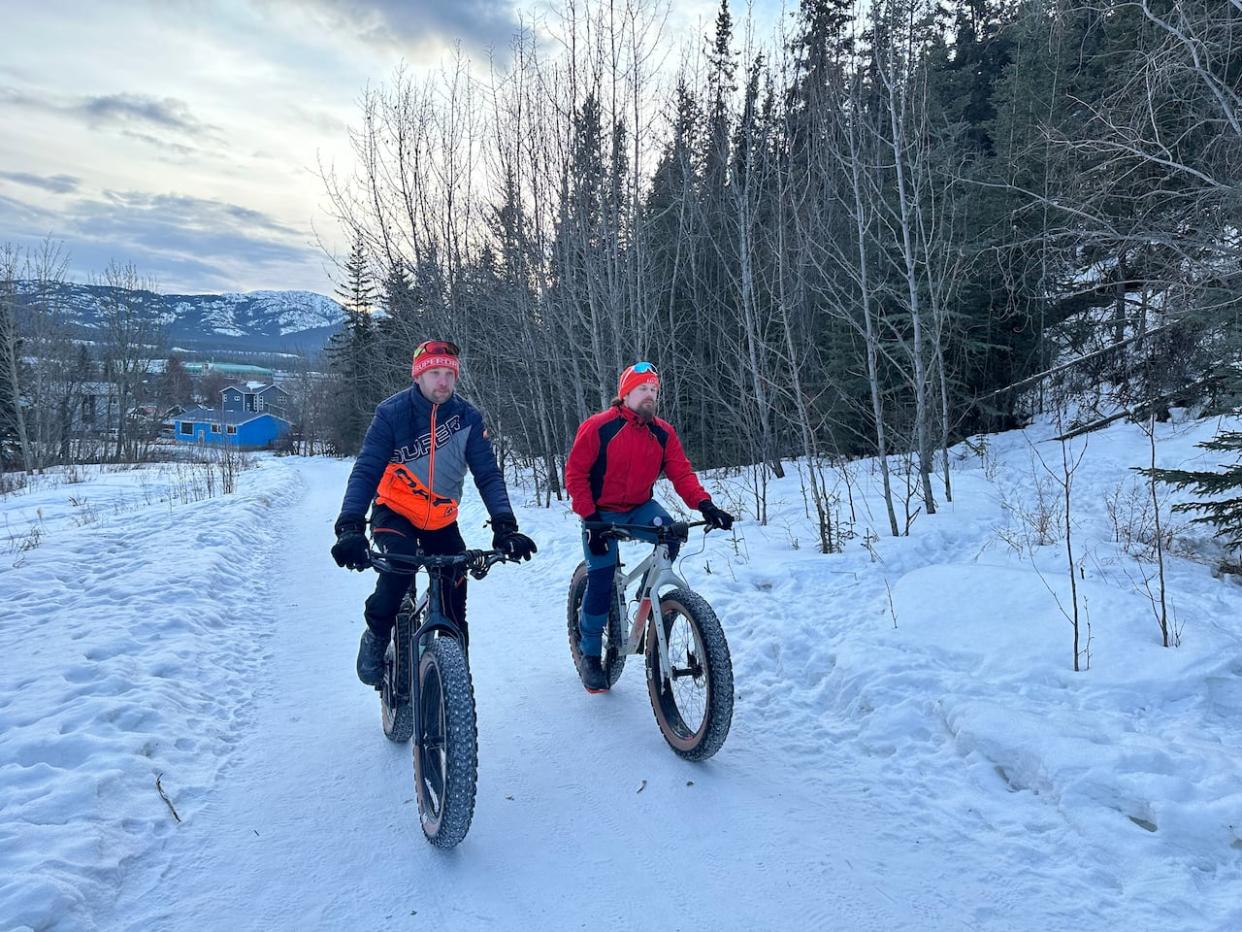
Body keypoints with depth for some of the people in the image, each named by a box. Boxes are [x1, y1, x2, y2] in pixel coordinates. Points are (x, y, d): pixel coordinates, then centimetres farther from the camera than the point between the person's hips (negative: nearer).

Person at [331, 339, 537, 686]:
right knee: (400, 563, -32)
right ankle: (376, 638, -5)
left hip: (442, 520, 3)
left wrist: (504, 525, -31)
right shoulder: (392, 412, -18)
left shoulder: (468, 417, -13)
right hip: (394, 512, -2)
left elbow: (488, 475, -16)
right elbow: (365, 471, -24)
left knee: (454, 599, -1)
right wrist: (350, 527, -39)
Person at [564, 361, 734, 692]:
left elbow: (681, 472, -9)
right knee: (601, 582, -8)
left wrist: (705, 505, -27)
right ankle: (590, 655, 14)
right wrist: (589, 518, -21)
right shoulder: (598, 427, -14)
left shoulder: (663, 433, -2)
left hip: (639, 508, 3)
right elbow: (575, 473, -13)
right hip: (602, 513, -3)